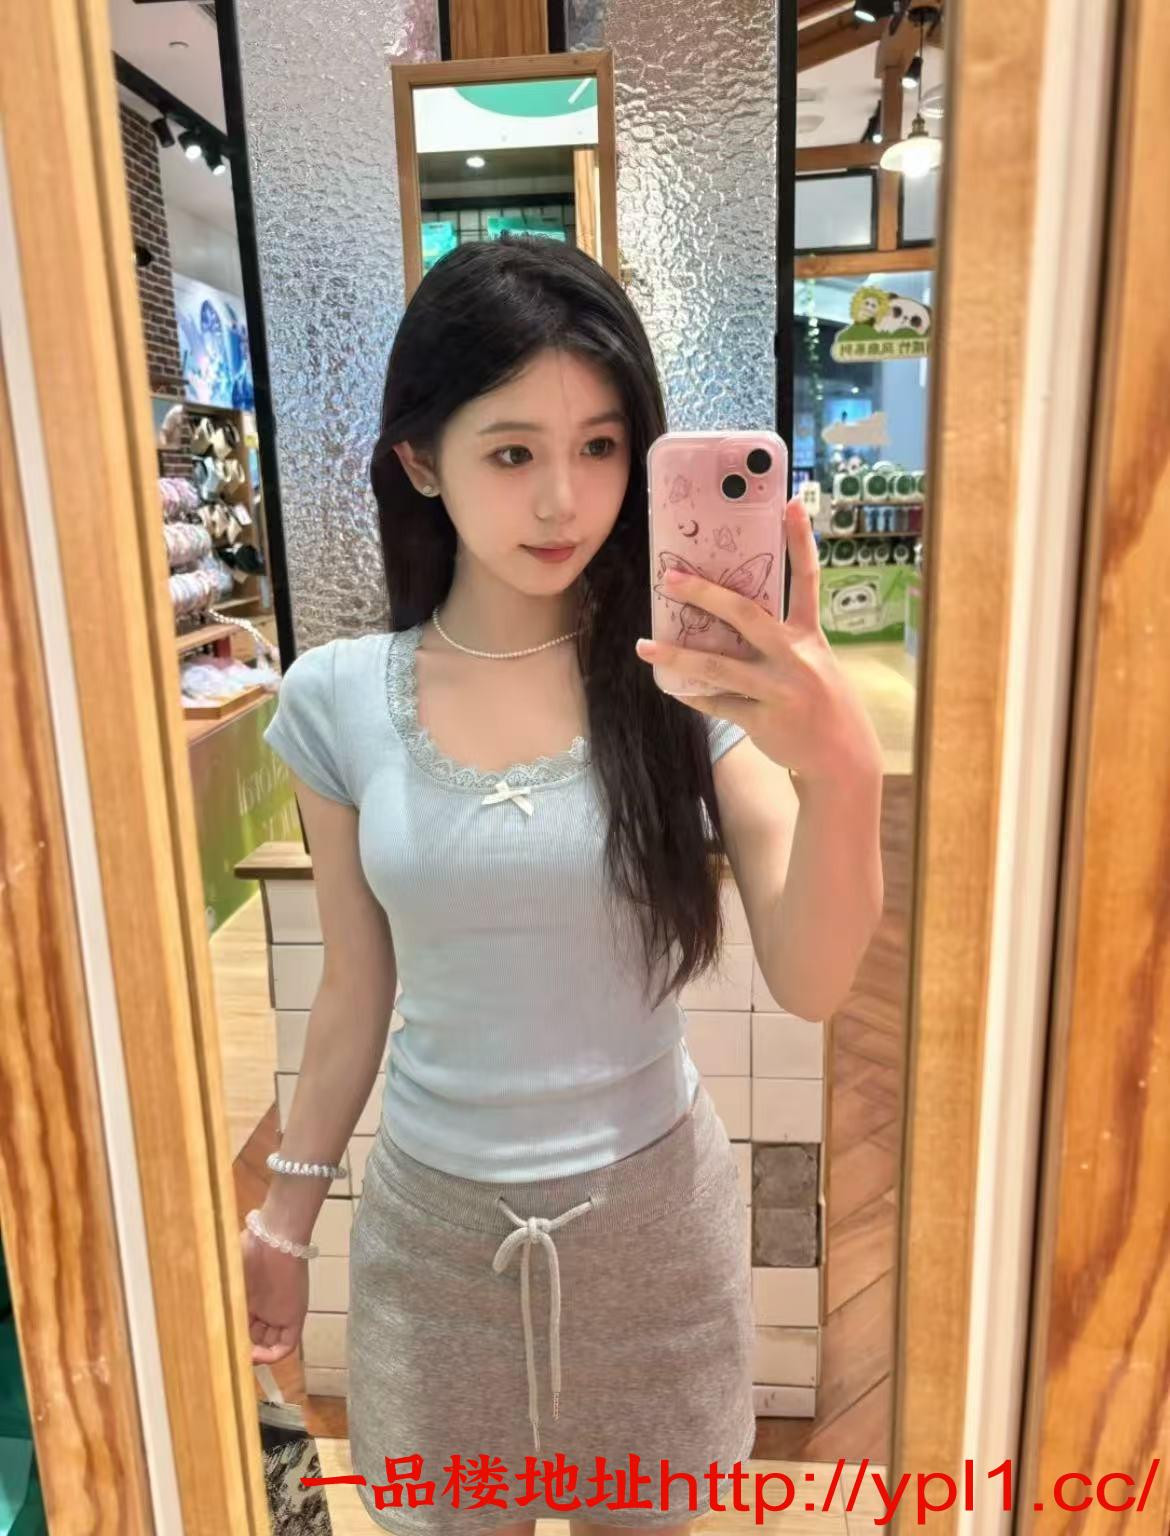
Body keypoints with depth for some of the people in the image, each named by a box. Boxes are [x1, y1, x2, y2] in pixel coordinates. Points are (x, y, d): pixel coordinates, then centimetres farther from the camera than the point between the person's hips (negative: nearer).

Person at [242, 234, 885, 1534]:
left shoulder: (690, 678, -15)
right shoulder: (338, 700, -10)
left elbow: (810, 983, -19)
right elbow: (355, 992, 0)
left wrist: (843, 772, -38)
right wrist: (286, 1212, 9)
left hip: (655, 1206, 0)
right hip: (431, 1217, 1)